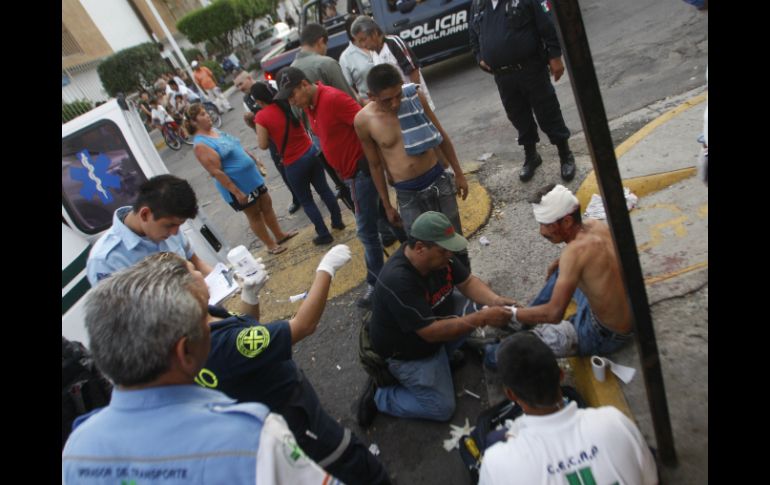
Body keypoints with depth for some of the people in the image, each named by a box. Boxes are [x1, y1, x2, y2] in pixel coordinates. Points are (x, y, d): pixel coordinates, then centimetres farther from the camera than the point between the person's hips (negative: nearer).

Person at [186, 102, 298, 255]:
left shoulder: (214, 130, 7)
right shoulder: (200, 145, -20)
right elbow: (217, 172, -24)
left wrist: (253, 158, 22)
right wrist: (237, 192, -25)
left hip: (252, 177, 8)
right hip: (237, 186, -8)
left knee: (267, 205, 17)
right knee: (254, 215, 7)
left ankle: (280, 235, 35)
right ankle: (271, 245, 23)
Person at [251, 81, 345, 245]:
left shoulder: (261, 117, -16)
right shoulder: (288, 103, -1)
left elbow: (263, 145, -10)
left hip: (294, 164, -5)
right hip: (311, 151, 5)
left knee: (306, 201, 12)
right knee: (324, 189, 21)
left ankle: (324, 234, 20)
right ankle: (338, 221, 34)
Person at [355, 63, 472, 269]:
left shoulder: (414, 97, -8)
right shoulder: (363, 120, -12)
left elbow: (442, 137, 4)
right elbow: (375, 165, -1)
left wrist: (459, 174, 8)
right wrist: (387, 205, 5)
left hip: (438, 180, 2)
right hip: (407, 194, -2)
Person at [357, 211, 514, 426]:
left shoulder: (439, 255, -15)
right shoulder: (398, 280, -39)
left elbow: (467, 282, -3)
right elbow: (432, 332, -35)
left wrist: (495, 300, -22)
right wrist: (483, 318, -34)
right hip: (406, 351, -7)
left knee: (472, 307, -5)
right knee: (442, 409, -5)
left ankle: (442, 356, 11)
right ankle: (378, 396, 9)